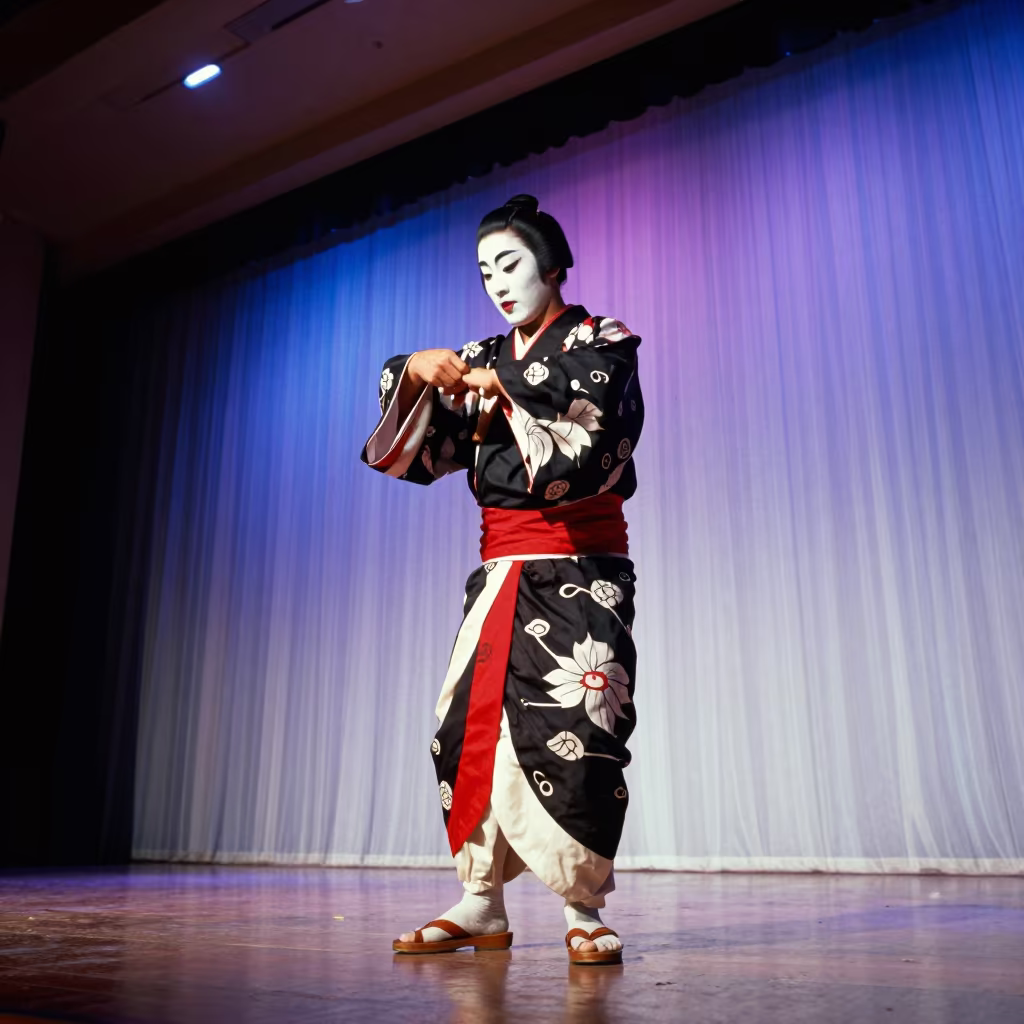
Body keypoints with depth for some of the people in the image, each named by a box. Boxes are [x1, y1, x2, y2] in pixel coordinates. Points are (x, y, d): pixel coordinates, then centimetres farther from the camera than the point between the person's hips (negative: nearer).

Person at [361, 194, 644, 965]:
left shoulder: (603, 345, 2)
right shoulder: (482, 360, 15)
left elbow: (592, 451, -12)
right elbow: (415, 455, 6)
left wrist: (507, 398, -13)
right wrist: (413, 374, -10)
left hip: (581, 569, -4)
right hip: (501, 573, 5)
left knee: (578, 729, -11)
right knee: (471, 722, -2)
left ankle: (586, 913, 4)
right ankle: (481, 906, 9)